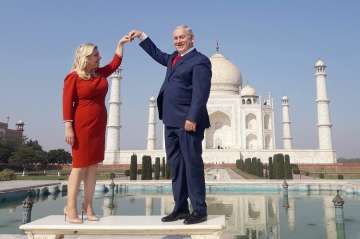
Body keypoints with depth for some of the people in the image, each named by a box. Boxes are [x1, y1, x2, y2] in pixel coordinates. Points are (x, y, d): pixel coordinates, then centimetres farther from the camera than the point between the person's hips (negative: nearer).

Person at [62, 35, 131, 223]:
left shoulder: (100, 73, 12)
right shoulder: (73, 77, -7)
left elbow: (115, 63, 23)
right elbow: (67, 103, -11)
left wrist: (121, 44, 18)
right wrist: (68, 128, -17)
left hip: (98, 126, 7)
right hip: (82, 125, -6)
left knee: (93, 166, 4)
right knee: (79, 166, -5)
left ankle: (88, 207, 10)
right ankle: (71, 210, 1)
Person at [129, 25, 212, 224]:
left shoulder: (199, 61, -5)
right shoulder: (174, 58, 20)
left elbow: (201, 93, -14)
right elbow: (158, 55, 39)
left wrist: (192, 118, -21)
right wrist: (142, 36, 36)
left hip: (188, 121, -8)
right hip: (171, 121, 9)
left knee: (192, 164, -4)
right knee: (175, 165, 10)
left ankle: (199, 210, 5)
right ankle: (180, 208, 19)